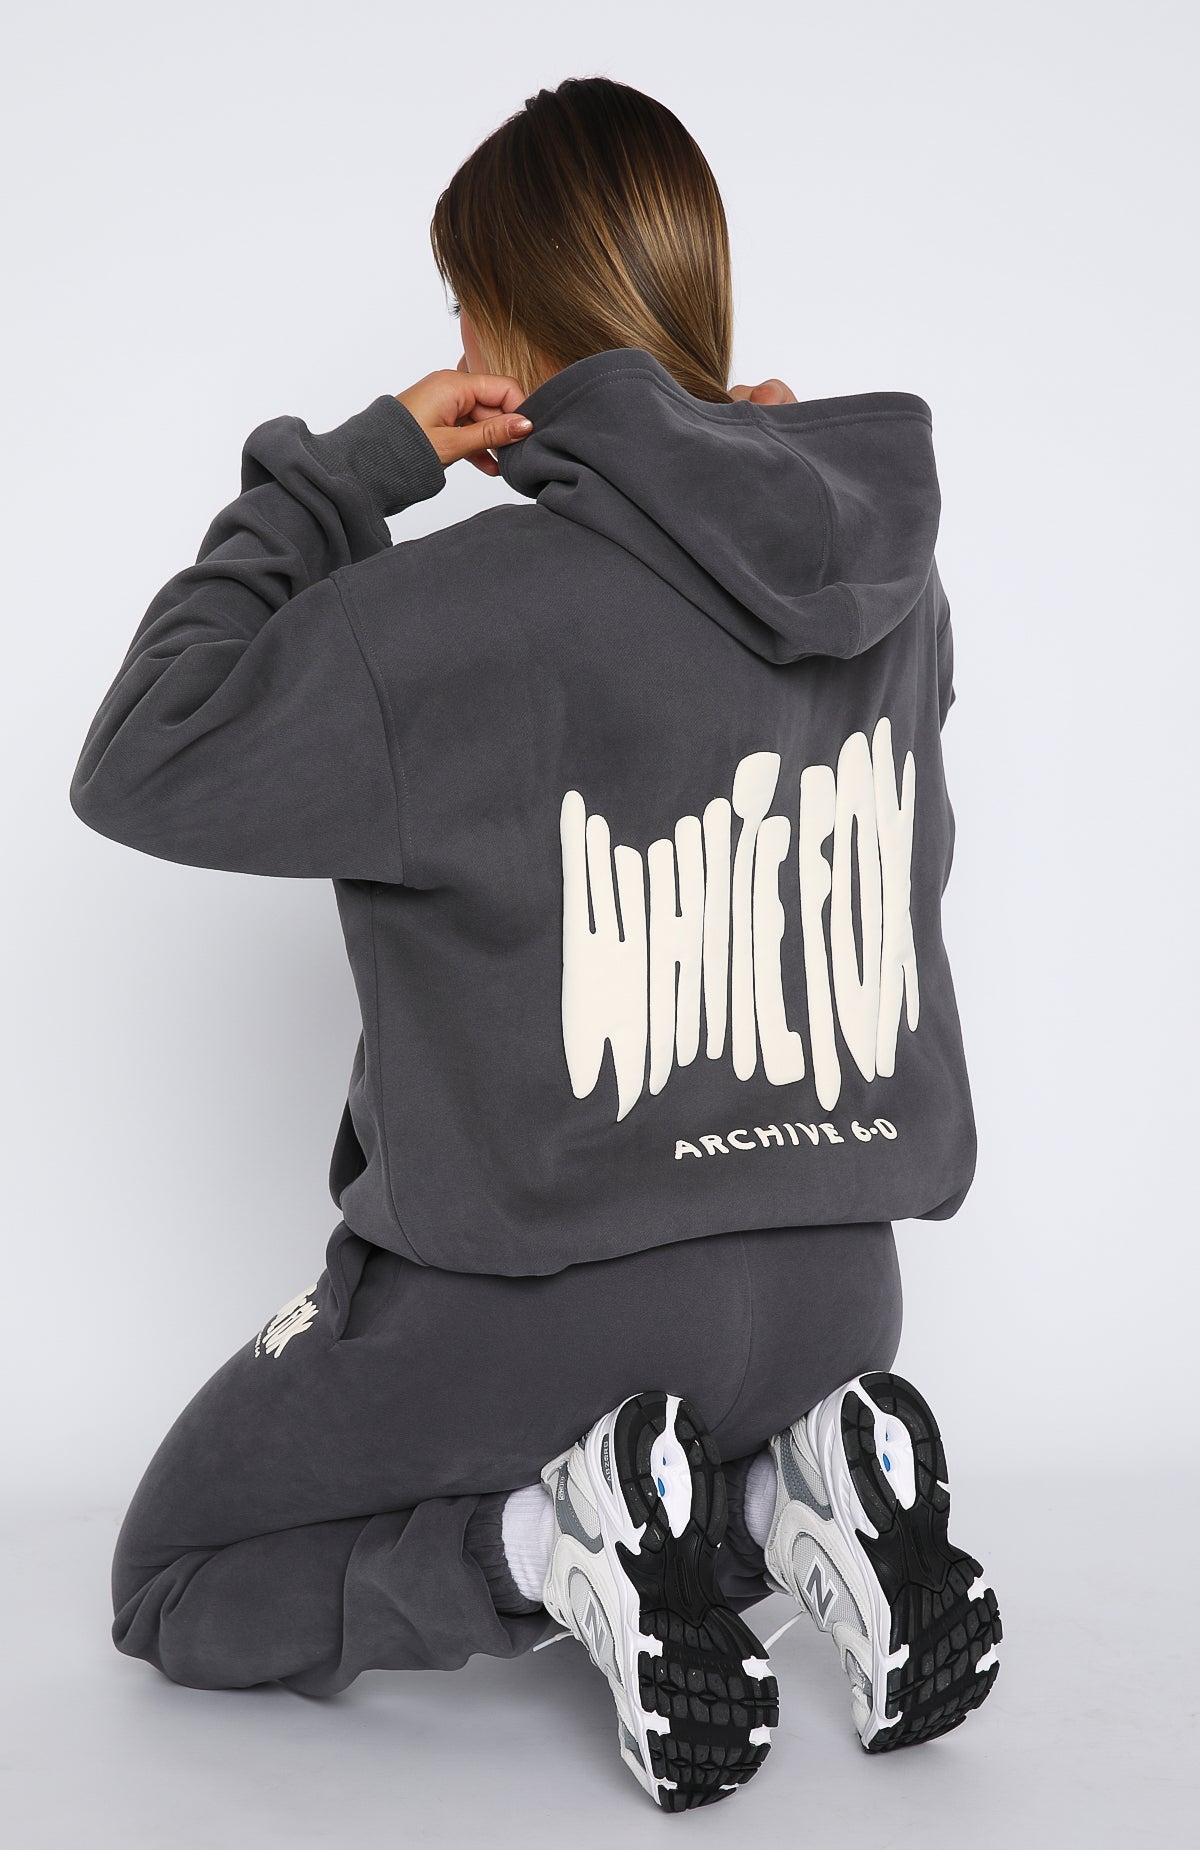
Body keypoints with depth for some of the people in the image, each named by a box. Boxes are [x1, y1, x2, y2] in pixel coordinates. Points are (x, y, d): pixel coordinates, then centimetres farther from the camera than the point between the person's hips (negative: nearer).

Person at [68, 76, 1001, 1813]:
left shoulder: (471, 607, -22)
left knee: (176, 1590, 17)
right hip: (829, 1288, 6)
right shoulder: (894, 574, -3)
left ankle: (560, 1544, -7)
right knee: (718, 1447, 40)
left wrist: (354, 467, -11)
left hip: (528, 1302, -6)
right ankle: (797, 1492, 6)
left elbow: (142, 767, -13)